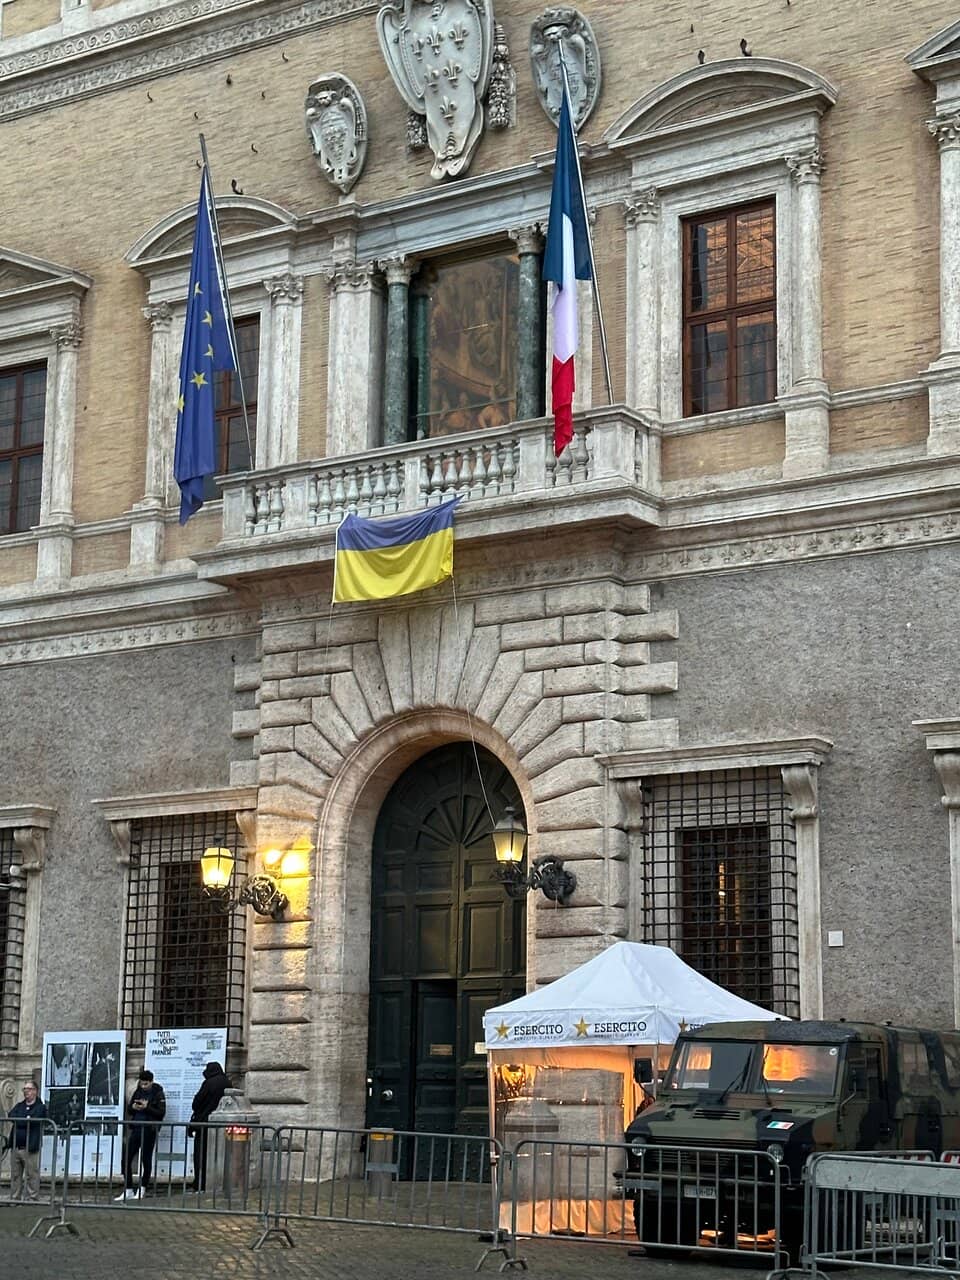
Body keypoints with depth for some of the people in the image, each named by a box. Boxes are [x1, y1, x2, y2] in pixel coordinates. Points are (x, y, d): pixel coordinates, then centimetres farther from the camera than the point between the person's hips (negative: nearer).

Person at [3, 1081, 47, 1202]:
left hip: (30, 1148, -6)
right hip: (15, 1147, 6)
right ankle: (14, 1200, 14)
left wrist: (19, 1121, -5)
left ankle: (32, 1199, -1)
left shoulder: (40, 1108, 2)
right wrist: (25, 1120, -9)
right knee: (15, 1176, 9)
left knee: (32, 1176, -5)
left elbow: (34, 1121, -14)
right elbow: (10, 1115, 0)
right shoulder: (19, 1106, 19)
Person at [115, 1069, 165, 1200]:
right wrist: (133, 1107, -5)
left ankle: (142, 1189, 16)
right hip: (136, 1129, 5)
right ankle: (128, 1190, 8)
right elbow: (128, 1110, 17)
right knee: (126, 1159, 1)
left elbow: (161, 1113, -10)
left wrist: (147, 1107, -20)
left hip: (149, 1131, -5)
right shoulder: (137, 1092, 12)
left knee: (146, 1160, 4)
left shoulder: (158, 1094, -3)